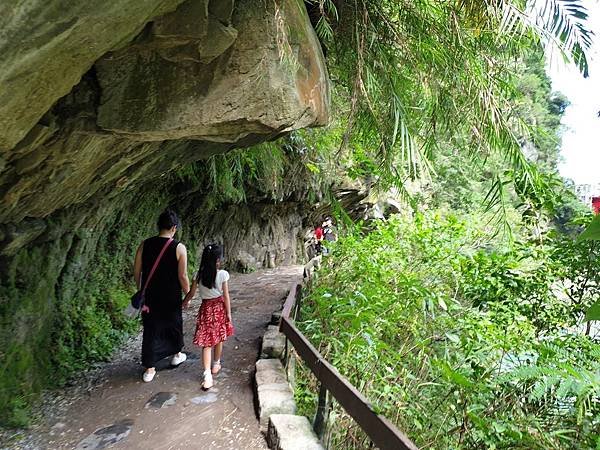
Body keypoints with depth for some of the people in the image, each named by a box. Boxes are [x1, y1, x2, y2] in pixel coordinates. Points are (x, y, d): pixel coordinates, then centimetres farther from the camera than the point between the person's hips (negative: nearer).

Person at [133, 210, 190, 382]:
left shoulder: (145, 245, -5)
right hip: (171, 297, -2)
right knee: (174, 325, 21)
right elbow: (183, 276, -13)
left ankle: (149, 368, 16)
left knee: (150, 330, 12)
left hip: (150, 297, 2)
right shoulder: (179, 248, -15)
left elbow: (136, 271, 1)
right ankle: (177, 355, 40)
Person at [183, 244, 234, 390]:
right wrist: (228, 313, -1)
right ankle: (216, 364, 37)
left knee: (207, 342, 2)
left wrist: (185, 302, 22)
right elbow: (226, 296, -11)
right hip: (219, 307, -1)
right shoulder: (223, 274, -14)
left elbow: (191, 293, 1)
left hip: (206, 308, 1)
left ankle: (207, 375, -5)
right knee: (219, 339, 19)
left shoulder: (199, 274, -7)